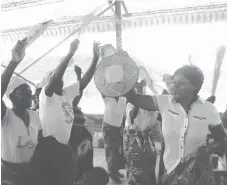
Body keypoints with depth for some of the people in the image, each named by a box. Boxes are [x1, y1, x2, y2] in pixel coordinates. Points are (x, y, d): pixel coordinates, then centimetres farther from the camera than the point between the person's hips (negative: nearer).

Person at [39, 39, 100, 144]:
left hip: (66, 145, 7)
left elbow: (85, 80, 0)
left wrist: (96, 57, -9)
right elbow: (54, 78, -33)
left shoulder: (67, 92, 4)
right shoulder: (46, 95, -15)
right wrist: (70, 53, -34)